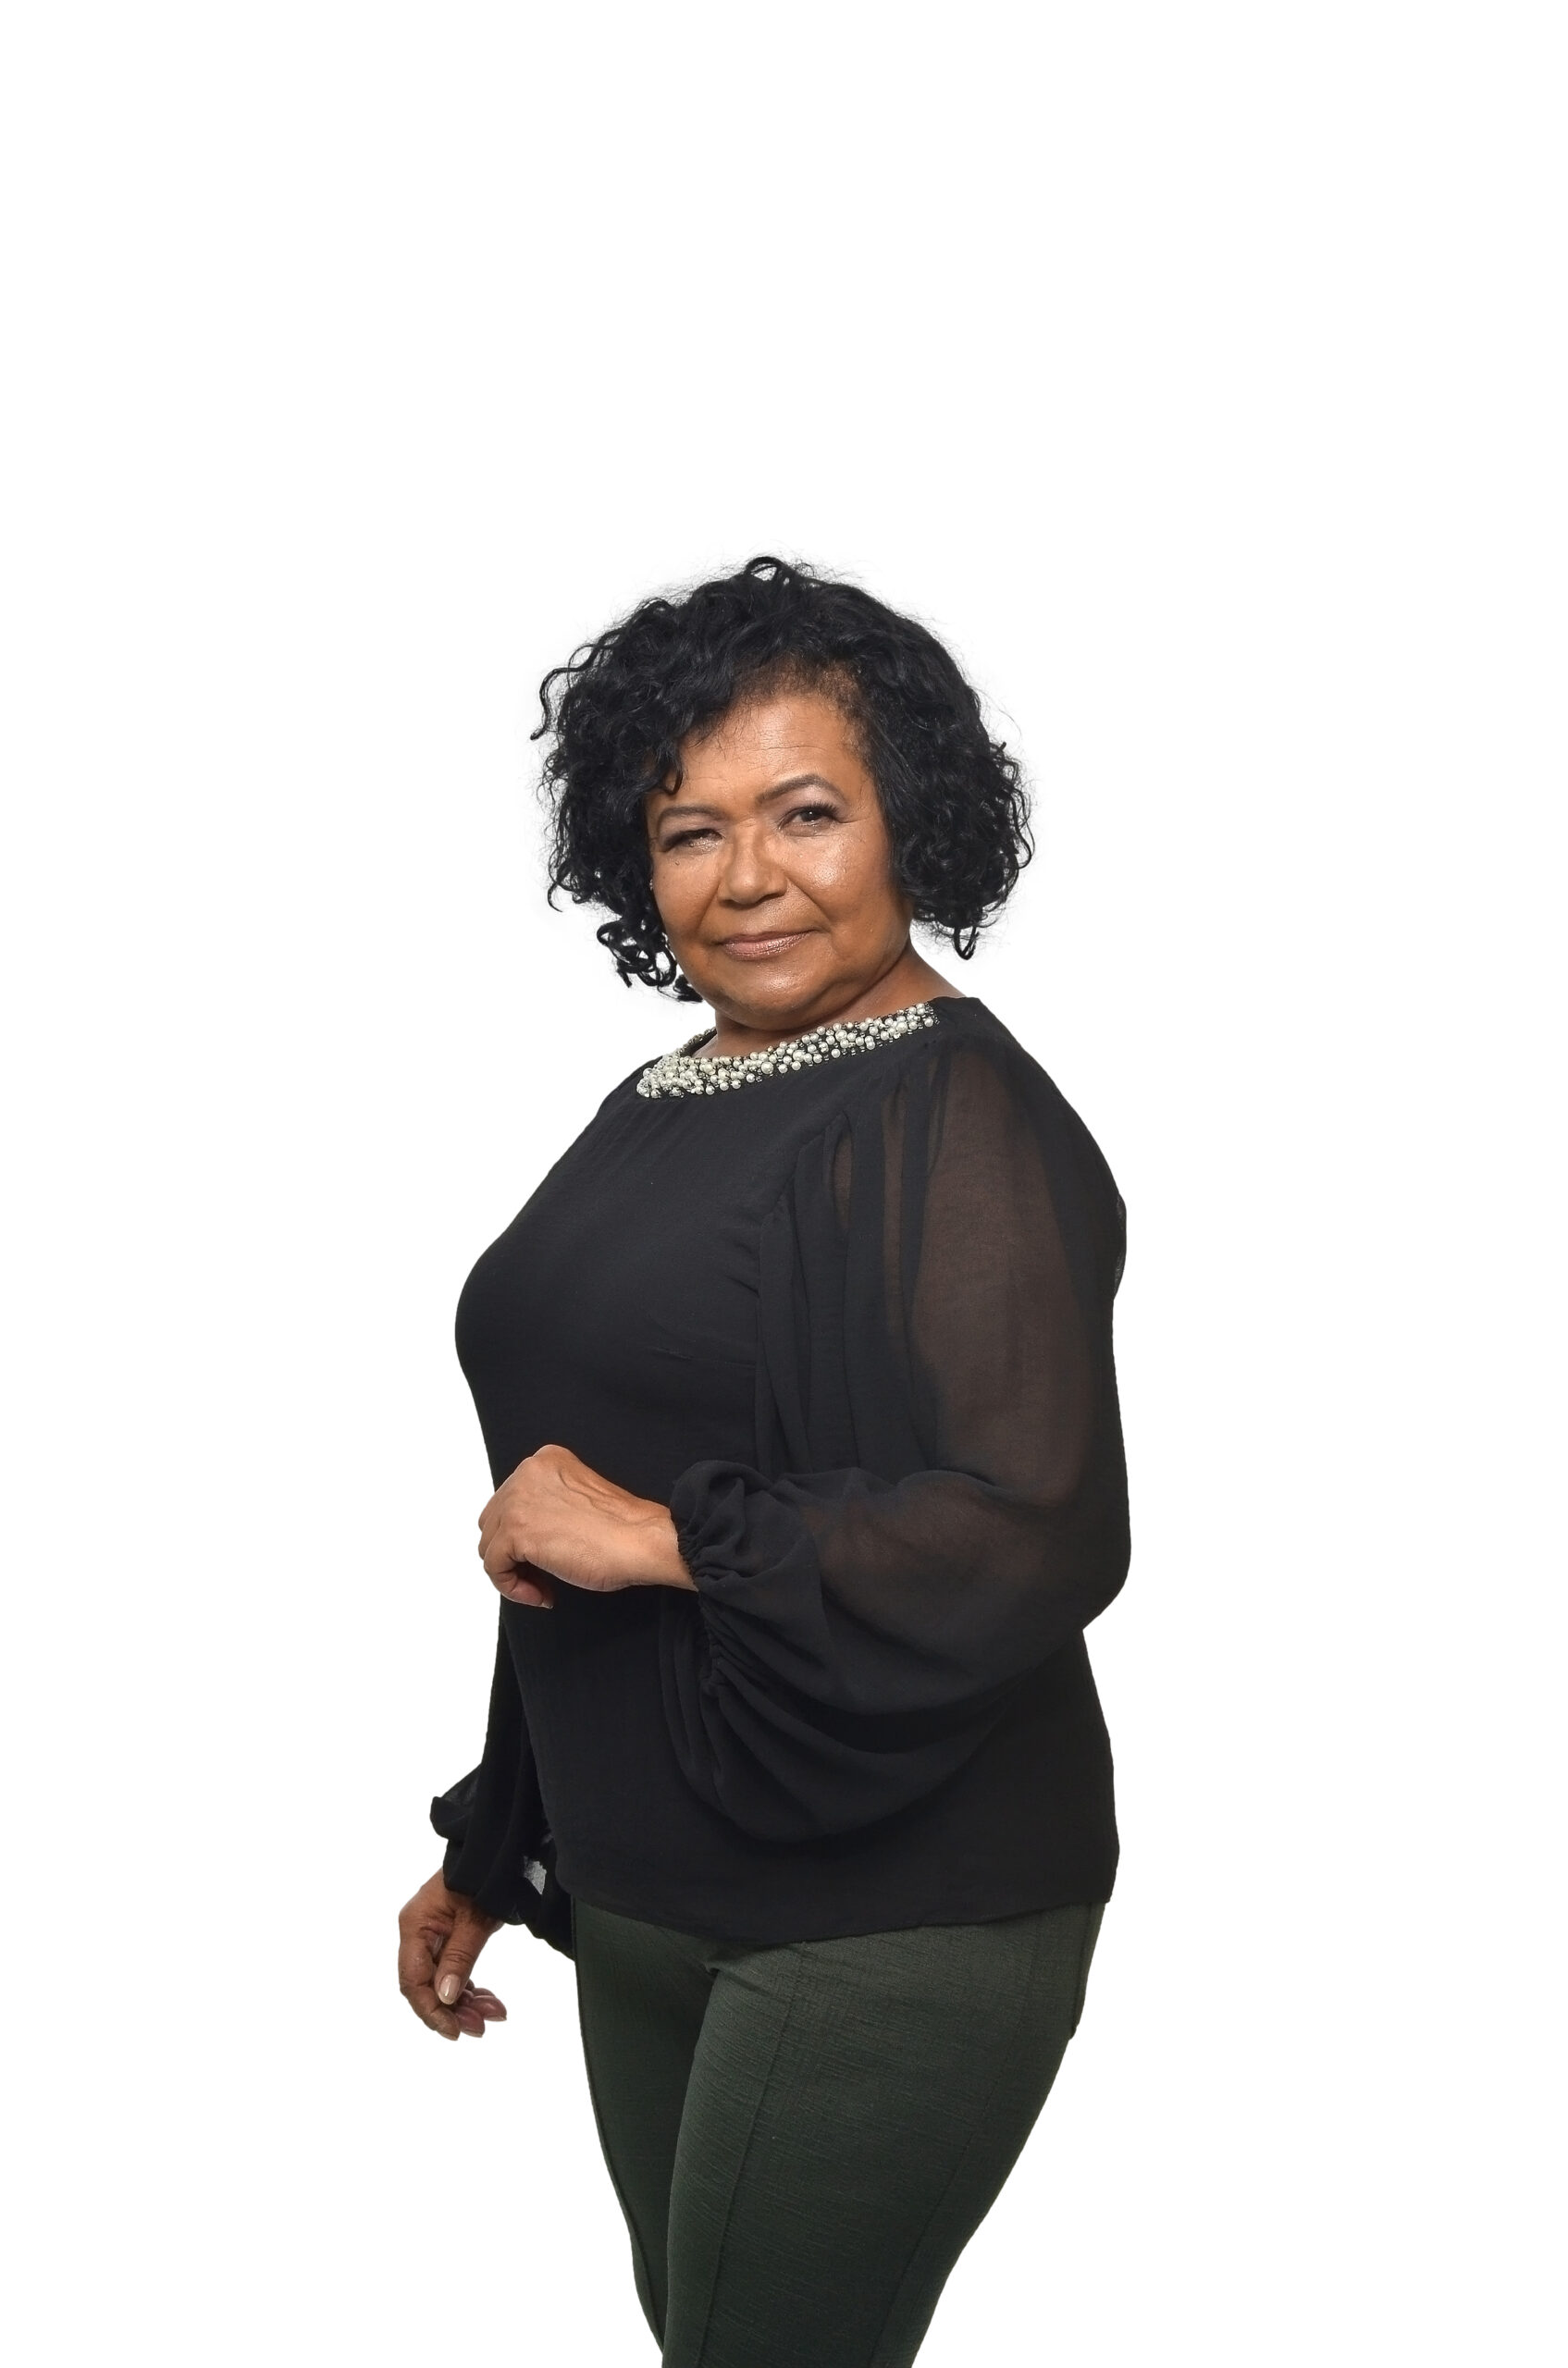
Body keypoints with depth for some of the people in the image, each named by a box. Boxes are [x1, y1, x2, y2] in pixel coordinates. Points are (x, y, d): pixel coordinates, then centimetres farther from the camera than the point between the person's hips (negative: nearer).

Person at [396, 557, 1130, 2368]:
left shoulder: (955, 1117, -14)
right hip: (646, 1909, 8)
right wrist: (487, 1851, 22)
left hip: (890, 1929, -8)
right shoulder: (665, 1114, 11)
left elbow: (1046, 1537, -25)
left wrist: (663, 1532, -21)